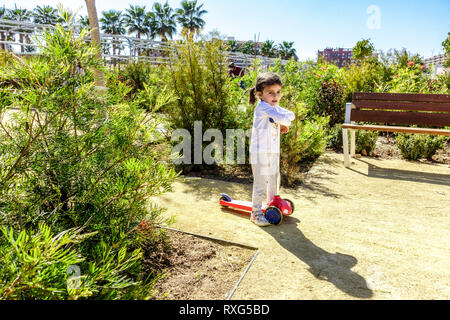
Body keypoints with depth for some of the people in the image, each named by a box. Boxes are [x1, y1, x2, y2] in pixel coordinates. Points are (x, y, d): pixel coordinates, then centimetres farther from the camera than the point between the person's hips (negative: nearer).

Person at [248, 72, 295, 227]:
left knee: (274, 180, 20)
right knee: (260, 183, -3)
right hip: (260, 152, -9)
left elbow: (290, 115, 12)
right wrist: (286, 119, -5)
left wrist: (285, 123, -9)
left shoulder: (275, 107, 12)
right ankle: (256, 213, 9)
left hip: (273, 151, 9)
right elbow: (281, 117, -27)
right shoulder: (262, 106, -17)